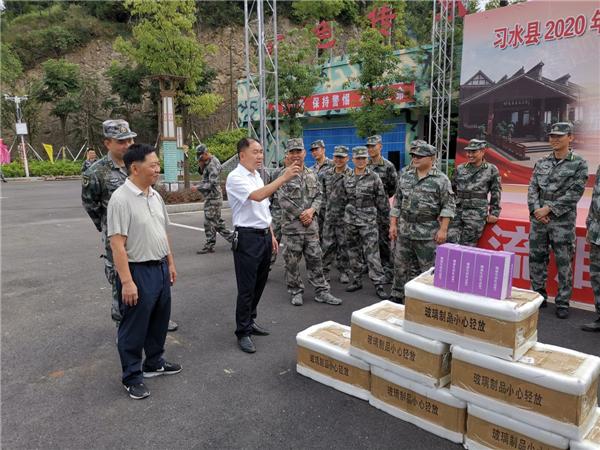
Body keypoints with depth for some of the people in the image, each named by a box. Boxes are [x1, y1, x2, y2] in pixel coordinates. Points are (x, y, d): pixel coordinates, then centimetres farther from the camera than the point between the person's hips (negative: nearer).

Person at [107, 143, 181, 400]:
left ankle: (154, 363, 39)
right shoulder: (121, 199, -18)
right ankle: (132, 377, 24)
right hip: (137, 272, -8)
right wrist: (127, 282, -23)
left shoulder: (155, 196, 7)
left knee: (159, 322, 20)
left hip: (160, 268, 8)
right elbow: (117, 244, -21)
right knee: (134, 328, 7)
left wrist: (170, 264, 16)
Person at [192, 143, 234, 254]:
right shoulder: (208, 162, 12)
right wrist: (201, 165, -1)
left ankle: (209, 246, 4)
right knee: (217, 221, 15)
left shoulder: (213, 164, -18)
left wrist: (197, 187, -16)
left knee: (210, 222, -3)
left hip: (213, 196, -10)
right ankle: (231, 237, 21)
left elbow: (212, 184, -22)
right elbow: (202, 173, 19)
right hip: (211, 196, 10)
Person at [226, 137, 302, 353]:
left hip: (264, 236, 8)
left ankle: (250, 321, 33)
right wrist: (283, 177, -32)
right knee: (246, 288, 0)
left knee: (259, 284, 17)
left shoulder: (257, 176, 14)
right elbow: (257, 196, -30)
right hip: (247, 239, -8)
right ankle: (243, 333, 13)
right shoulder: (235, 177, -13)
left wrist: (271, 235, 18)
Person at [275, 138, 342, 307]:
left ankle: (321, 291, 16)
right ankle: (295, 292, 20)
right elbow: (283, 200, -13)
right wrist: (301, 215, -13)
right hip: (291, 225, -4)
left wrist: (311, 210, -10)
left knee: (315, 259, 8)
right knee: (292, 261, 5)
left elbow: (318, 195, 9)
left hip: (311, 224, 4)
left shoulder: (312, 174, 11)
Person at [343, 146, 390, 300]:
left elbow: (381, 199, 1)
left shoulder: (374, 177, -3)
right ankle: (356, 281, 23)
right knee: (353, 251, 11)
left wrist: (385, 212, 4)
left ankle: (379, 284, -2)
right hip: (350, 219, 4)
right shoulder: (347, 179, 7)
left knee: (372, 252, -7)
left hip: (368, 219, -4)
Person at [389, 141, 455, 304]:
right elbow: (397, 202, 11)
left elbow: (448, 206, -7)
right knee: (401, 266, 12)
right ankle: (397, 296, 25)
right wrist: (393, 224, 6)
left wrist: (443, 229, -14)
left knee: (429, 269, 3)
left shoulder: (441, 180, -6)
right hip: (404, 231, 5)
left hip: (428, 234, -4)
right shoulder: (405, 176, 8)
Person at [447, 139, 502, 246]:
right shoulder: (460, 169, 14)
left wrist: (494, 212, 3)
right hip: (457, 210, 3)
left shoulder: (491, 170, 5)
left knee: (467, 245, -7)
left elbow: (496, 193, 7)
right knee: (451, 240, -10)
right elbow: (452, 189, 21)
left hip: (477, 214, -3)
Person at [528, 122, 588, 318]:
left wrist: (549, 209, -14)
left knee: (564, 263, 2)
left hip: (563, 222, -4)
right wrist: (536, 209, -10)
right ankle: (538, 296, 23)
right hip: (538, 219, 4)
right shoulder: (541, 163, 11)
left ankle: (563, 302, 13)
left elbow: (574, 194, -8)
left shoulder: (579, 164, 0)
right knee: (536, 258, 9)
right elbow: (532, 189, 6)